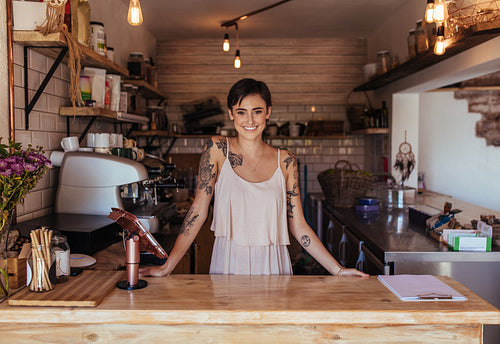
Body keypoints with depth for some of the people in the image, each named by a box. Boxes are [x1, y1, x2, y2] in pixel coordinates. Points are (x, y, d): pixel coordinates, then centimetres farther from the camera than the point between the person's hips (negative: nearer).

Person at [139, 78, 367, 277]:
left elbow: (298, 226, 3)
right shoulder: (217, 149, -3)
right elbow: (198, 211, -4)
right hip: (228, 263, -1)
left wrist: (337, 270, -1)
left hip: (272, 264, 1)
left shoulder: (285, 161, 1)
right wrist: (167, 267, -8)